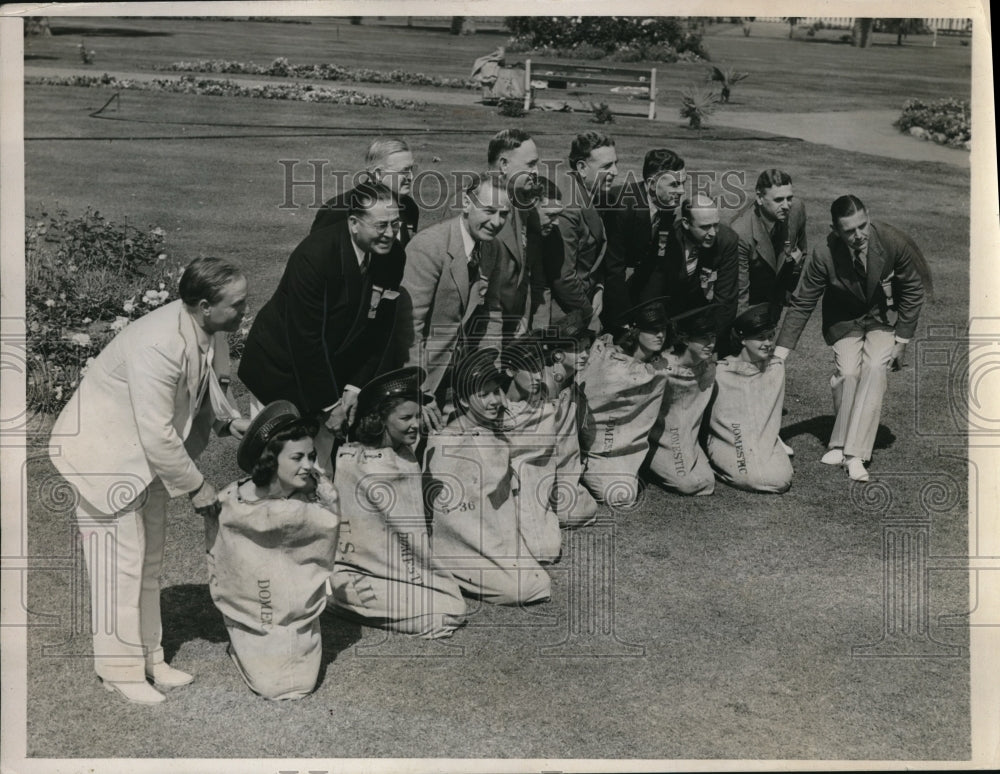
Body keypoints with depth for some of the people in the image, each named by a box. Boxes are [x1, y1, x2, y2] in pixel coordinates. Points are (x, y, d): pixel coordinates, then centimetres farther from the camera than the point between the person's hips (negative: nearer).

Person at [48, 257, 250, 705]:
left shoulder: (210, 332, -10)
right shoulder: (158, 346, -36)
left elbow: (210, 386, 10)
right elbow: (158, 434, -31)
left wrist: (230, 420, -9)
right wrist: (196, 486, -20)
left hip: (148, 453, 9)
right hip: (104, 450, -9)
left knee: (149, 562, 15)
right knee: (121, 561, -2)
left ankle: (148, 658, 28)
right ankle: (120, 668, 13)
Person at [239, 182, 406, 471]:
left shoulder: (394, 259, -11)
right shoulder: (316, 254, -28)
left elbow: (380, 333, -2)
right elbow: (305, 338, -25)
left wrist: (355, 387, -11)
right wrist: (328, 404, -21)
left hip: (334, 370, 5)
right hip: (281, 368, -5)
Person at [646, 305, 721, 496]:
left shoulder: (709, 367, -5)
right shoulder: (661, 368, -23)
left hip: (688, 440, 6)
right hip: (658, 440, -6)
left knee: (707, 482, -7)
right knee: (689, 483, -19)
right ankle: (647, 465, 6)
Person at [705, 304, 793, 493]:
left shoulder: (776, 368, 7)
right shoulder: (721, 372, -6)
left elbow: (773, 416, 11)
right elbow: (710, 417, -1)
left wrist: (763, 448, 1)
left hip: (765, 440, 4)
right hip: (727, 442, -4)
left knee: (782, 479, -23)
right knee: (756, 477, -29)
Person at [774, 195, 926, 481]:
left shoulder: (894, 242, -24)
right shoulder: (824, 256, -25)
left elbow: (913, 291, -7)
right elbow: (801, 304, -14)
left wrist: (902, 340, -8)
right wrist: (778, 355, -17)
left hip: (883, 318, 0)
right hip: (844, 320, 0)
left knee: (875, 368, -23)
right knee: (848, 372, -20)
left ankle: (853, 452, -22)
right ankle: (841, 443, 1)